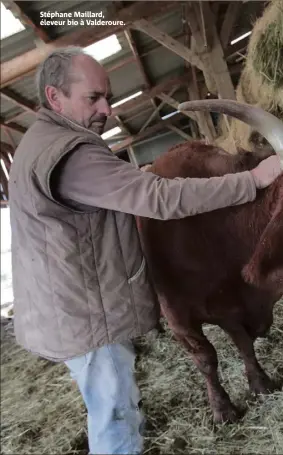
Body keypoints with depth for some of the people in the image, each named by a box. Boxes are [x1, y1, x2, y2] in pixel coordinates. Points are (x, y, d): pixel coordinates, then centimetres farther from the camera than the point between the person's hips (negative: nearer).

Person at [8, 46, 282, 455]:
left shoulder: (42, 144, 13)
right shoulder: (68, 153, -24)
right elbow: (162, 199, -27)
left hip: (73, 309, 11)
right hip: (86, 315, -10)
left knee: (121, 411, 25)